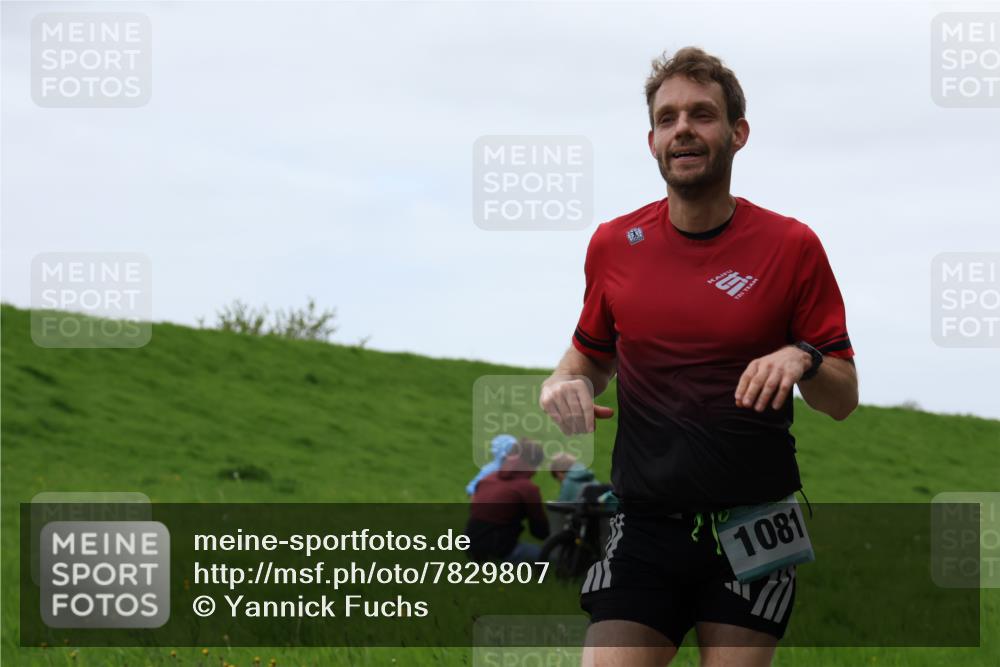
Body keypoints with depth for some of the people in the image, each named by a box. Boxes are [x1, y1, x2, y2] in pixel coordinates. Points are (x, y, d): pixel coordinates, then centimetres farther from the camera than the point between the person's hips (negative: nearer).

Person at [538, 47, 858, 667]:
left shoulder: (792, 245, -1)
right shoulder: (614, 244, 6)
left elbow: (843, 399, 2)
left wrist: (802, 360, -19)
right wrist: (567, 382, 0)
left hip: (753, 529, -1)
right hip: (646, 520, 1)